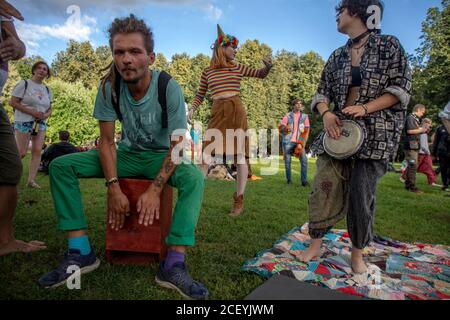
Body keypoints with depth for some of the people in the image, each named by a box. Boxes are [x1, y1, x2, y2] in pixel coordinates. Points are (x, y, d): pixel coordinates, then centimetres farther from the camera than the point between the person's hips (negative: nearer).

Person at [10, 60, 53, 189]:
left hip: (41, 124, 5)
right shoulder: (24, 84, -3)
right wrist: (32, 112, -17)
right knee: (21, 153, -8)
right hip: (24, 122, -5)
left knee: (37, 151, -3)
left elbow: (50, 108, 18)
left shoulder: (47, 89, 14)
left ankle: (31, 180, 1)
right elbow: (13, 102, -9)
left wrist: (46, 115, -6)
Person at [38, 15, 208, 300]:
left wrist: (155, 190, -28)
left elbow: (177, 145, -19)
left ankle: (174, 264, -35)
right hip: (128, 154, 3)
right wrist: (114, 188, -22)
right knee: (61, 165, -13)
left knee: (195, 177, -35)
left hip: (161, 156, -2)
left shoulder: (169, 88, -20)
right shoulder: (110, 87, -12)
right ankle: (81, 252, -16)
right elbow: (107, 142, -10)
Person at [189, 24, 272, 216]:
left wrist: (268, 67, -4)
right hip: (217, 113, 1)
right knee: (206, 153, -5)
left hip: (236, 111, 0)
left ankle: (239, 202, 3)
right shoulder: (207, 72, 11)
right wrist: (192, 109, 1)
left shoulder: (238, 67, 12)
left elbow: (260, 74, 17)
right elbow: (200, 95, 16)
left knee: (240, 154, -3)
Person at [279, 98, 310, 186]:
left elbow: (306, 131, 6)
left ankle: (304, 180, -6)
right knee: (287, 161, 1)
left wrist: (302, 143, -6)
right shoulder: (288, 116, 6)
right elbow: (281, 128, 4)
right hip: (288, 141, 0)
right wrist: (285, 128, -21)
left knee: (304, 160, -11)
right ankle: (289, 179, 13)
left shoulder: (305, 116, 9)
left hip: (299, 142, 1)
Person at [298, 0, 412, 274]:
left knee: (362, 193, -4)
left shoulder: (389, 45, 2)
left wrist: (365, 108, -17)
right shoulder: (337, 56, 13)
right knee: (324, 186, -2)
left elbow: (401, 89, -3)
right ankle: (316, 245, 12)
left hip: (374, 133, -3)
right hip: (338, 129, 4)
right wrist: (326, 114, -12)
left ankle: (357, 253, 16)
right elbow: (322, 92, 10)